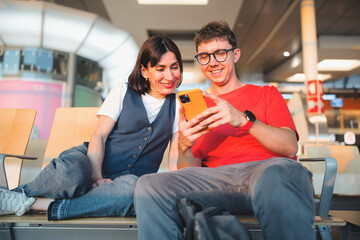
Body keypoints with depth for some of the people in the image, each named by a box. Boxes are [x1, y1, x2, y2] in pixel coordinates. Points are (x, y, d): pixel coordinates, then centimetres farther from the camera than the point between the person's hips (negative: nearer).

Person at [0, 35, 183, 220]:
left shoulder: (177, 105, 13)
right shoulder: (123, 91, 7)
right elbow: (99, 136, -2)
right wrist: (96, 176, -17)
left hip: (128, 178, 1)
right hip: (96, 163, -1)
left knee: (133, 188, -37)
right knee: (70, 172, -38)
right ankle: (17, 193, -11)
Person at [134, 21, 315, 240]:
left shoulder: (267, 94, 21)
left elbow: (290, 147, 3)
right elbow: (189, 170, 16)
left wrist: (244, 119, -13)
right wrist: (184, 146, -8)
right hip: (218, 178, 2)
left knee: (273, 177, -39)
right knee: (149, 186, -24)